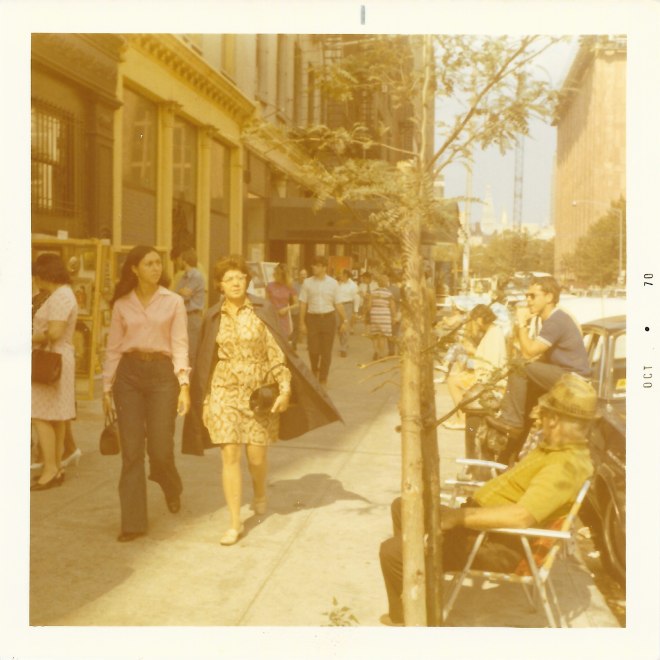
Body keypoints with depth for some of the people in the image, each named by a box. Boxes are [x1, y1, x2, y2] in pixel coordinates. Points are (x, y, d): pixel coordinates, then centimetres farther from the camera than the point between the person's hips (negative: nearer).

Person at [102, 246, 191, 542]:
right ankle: (133, 521, 10)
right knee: (131, 451, 0)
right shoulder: (122, 304, 7)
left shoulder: (173, 301, 3)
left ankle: (171, 487, 35)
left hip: (162, 373, -1)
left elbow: (180, 345, 0)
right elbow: (113, 348, 9)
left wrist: (184, 385, -8)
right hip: (128, 374, 1)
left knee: (160, 449, -1)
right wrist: (107, 387, 6)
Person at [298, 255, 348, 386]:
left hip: (328, 318, 0)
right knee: (313, 349, -1)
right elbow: (303, 303, 2)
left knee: (326, 351, 3)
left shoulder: (333, 283, 3)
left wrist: (344, 320, 1)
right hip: (312, 318, 0)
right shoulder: (307, 282, 2)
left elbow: (338, 303, 4)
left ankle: (323, 378, 17)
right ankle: (315, 371, 30)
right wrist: (302, 322, -2)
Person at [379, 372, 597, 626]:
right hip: (482, 525, 11)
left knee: (392, 551, -17)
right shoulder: (556, 448, 10)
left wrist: (462, 516, -27)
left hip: (496, 546, -11)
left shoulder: (565, 466, -22)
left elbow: (521, 516, -33)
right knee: (403, 507, 18)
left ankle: (404, 619, 9)